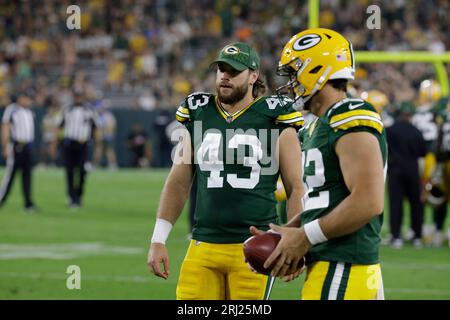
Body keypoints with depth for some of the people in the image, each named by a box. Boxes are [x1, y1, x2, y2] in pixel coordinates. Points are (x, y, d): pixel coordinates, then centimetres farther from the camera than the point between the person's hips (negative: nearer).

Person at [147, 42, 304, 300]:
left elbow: (296, 189, 3)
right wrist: (158, 240, 11)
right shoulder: (198, 116, 11)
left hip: (254, 248, -3)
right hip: (203, 247, 3)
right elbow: (178, 184, 16)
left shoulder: (274, 120, 0)